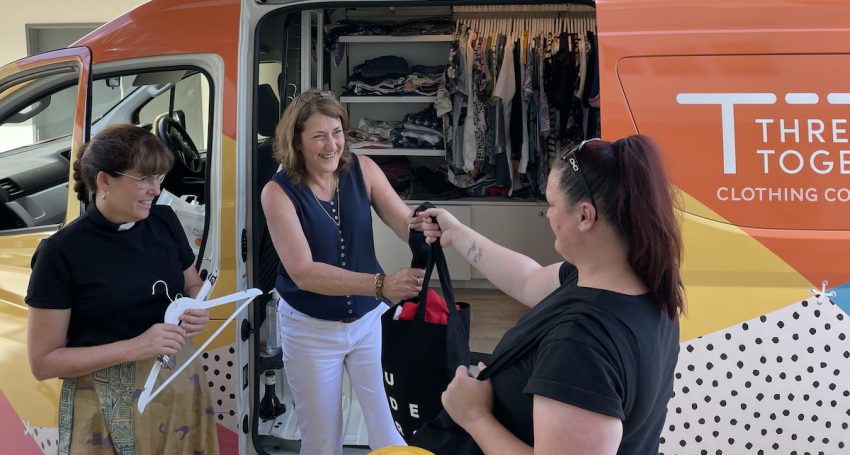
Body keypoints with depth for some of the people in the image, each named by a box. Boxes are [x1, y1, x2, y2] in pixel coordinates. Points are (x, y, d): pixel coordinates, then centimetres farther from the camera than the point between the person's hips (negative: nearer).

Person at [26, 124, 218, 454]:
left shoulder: (165, 221, -1)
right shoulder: (61, 252, -15)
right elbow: (43, 362, -12)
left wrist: (198, 311, -6)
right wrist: (134, 347, -22)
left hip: (181, 386, 5)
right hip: (108, 408, -4)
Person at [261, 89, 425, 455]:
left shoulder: (362, 170, -9)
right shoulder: (278, 192, -17)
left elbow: (404, 222, -18)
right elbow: (303, 272, -26)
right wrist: (380, 285, -39)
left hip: (370, 320, 2)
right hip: (310, 329, -2)